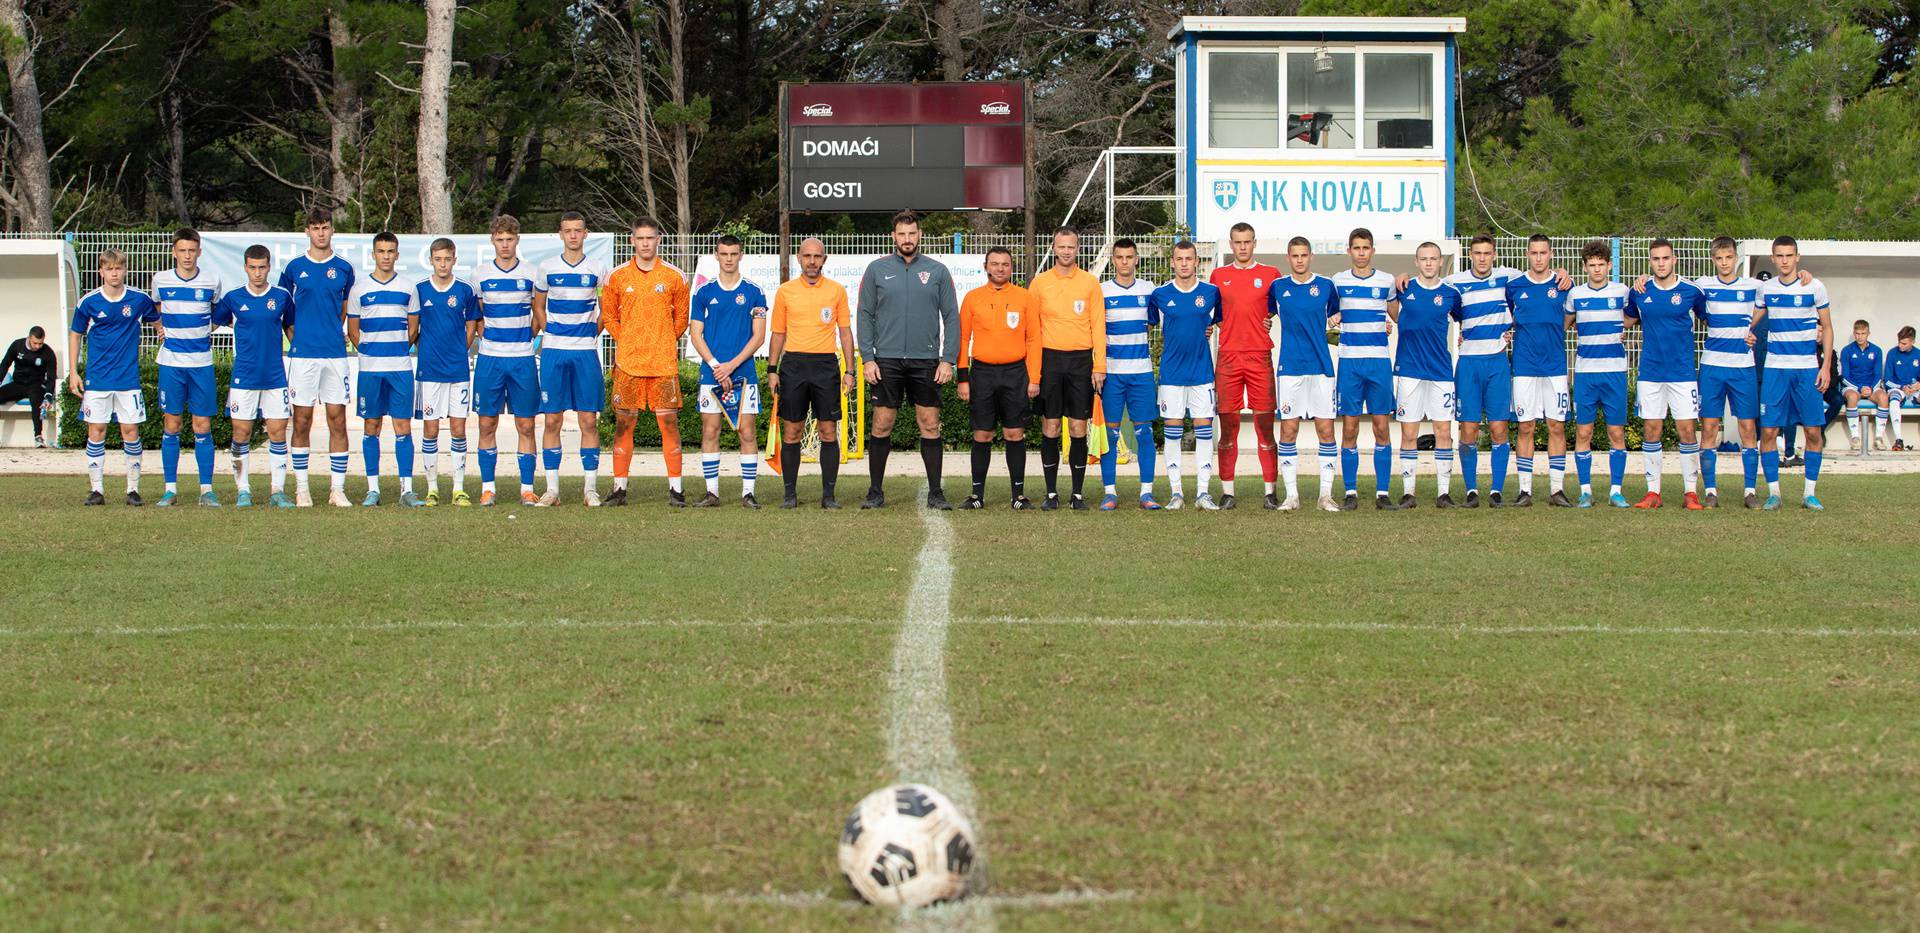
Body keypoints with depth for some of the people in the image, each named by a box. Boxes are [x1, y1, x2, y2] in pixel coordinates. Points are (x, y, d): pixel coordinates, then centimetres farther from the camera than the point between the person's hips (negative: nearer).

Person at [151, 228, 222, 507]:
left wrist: (209, 332, 7)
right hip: (171, 361, 0)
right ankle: (171, 489, 7)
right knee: (171, 425, 1)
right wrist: (161, 329, 9)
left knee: (203, 426, -1)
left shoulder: (211, 281, 1)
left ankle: (207, 489, 3)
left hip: (201, 362, 0)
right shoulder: (161, 279, 2)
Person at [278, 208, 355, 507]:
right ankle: (301, 488, 7)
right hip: (302, 355, -1)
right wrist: (295, 339, 5)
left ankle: (338, 489, 4)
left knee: (337, 420, 0)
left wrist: (337, 334, 9)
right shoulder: (295, 267, 4)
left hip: (335, 353, 1)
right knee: (302, 421, 1)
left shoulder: (343, 268, 7)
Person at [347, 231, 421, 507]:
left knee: (403, 427, -2)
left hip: (401, 369, 0)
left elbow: (413, 329, 12)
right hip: (370, 369, 0)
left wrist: (399, 351, 4)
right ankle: (373, 489, 7)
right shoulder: (359, 288, 5)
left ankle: (406, 489, -2)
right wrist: (366, 351, 0)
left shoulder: (407, 288, 7)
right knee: (371, 427, 3)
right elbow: (352, 330, 9)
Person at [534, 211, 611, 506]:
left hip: (586, 352, 0)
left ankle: (590, 488, 3)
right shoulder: (547, 268, 5)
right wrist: (551, 332, 8)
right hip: (553, 351, 0)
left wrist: (592, 333, 5)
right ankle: (552, 488, 3)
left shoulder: (598, 269, 4)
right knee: (552, 420, -1)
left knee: (588, 420, -2)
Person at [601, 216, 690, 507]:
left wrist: (663, 343, 8)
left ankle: (675, 488, 0)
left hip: (664, 363, -1)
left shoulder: (674, 277, 4)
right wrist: (626, 342, 7)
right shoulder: (617, 276, 5)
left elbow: (681, 319, 13)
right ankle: (619, 488, 6)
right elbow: (608, 317, 14)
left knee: (669, 422, -3)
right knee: (623, 423, 1)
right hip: (628, 363, 1)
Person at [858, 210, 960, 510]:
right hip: (886, 361, 0)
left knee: (930, 425, 1)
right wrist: (867, 358, -4)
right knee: (882, 425, 0)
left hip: (927, 361, 0)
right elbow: (865, 316, 5)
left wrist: (948, 359, -3)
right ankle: (876, 492, 8)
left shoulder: (937, 271, 5)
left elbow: (951, 317, 5)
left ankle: (935, 493, 5)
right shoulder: (877, 269, 5)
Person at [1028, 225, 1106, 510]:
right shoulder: (1039, 283, 5)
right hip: (1049, 360, 0)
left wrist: (1100, 365, -3)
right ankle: (1051, 493, 7)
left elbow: (1098, 325, 4)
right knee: (1050, 428, 0)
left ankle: (1078, 494, 6)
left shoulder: (1090, 282, 5)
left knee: (1079, 429, 0)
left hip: (1081, 360, 0)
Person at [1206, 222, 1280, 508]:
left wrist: (1272, 323, 2)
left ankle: (1271, 492, 1)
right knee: (1228, 425, 0)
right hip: (1228, 356, 1)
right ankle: (1227, 492, 4)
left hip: (1260, 356, -1)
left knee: (1265, 425, -2)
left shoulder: (1270, 275, 8)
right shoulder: (1218, 276, 12)